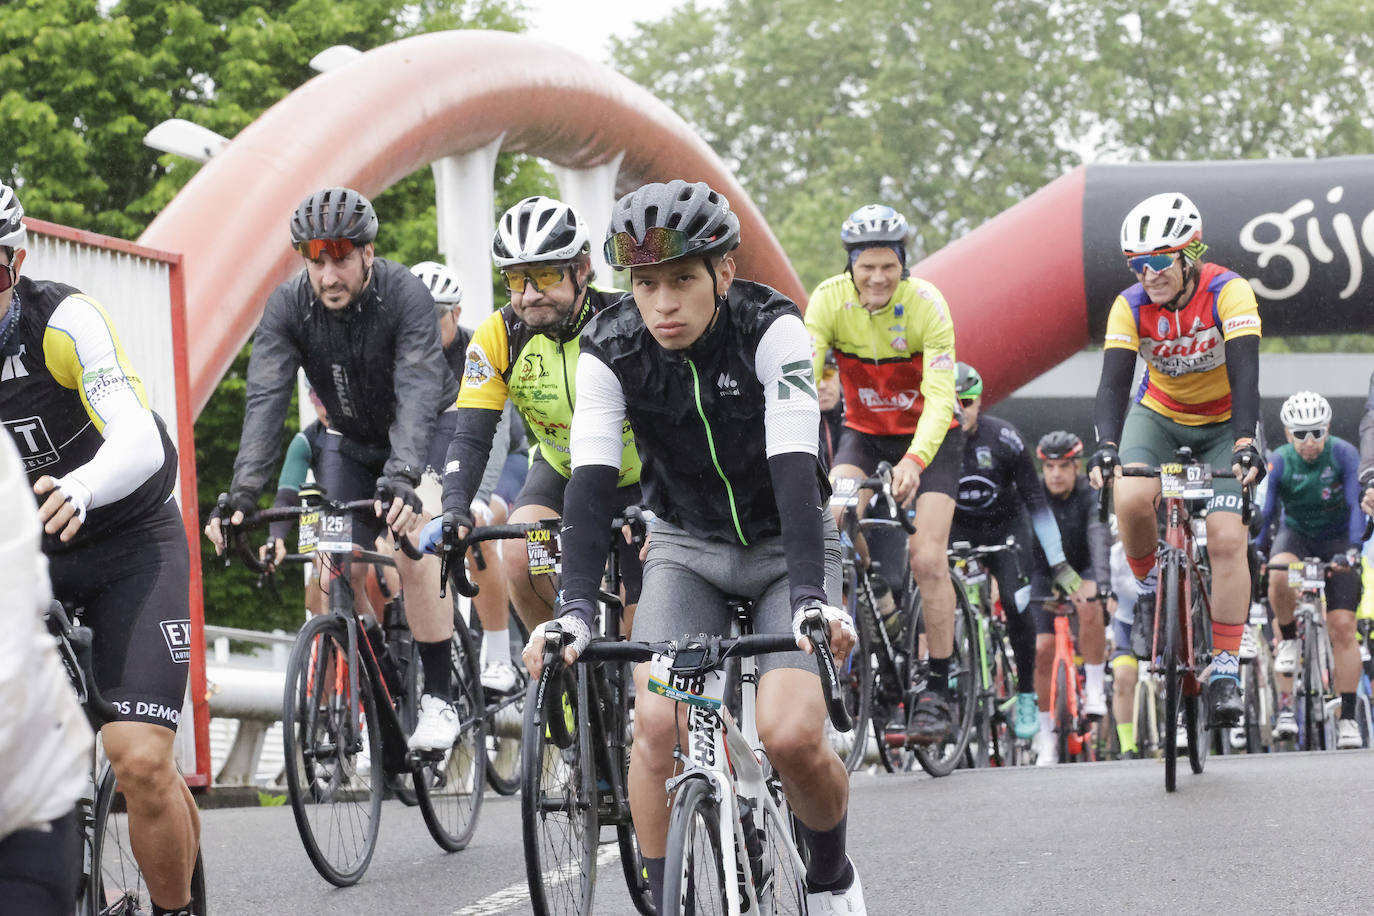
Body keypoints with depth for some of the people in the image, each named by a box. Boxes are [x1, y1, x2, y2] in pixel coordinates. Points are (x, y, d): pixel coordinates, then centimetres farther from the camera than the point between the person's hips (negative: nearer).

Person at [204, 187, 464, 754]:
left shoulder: (404, 296, -30)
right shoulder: (289, 306, -20)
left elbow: (417, 395, -41)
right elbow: (266, 400, -28)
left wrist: (401, 479, -56)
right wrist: (242, 493, -41)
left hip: (422, 437, -4)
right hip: (352, 442, 4)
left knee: (413, 549, -23)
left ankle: (439, 699, -11)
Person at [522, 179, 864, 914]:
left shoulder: (771, 331, -25)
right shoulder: (611, 350, -18)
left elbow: (794, 471, -34)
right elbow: (592, 483, -25)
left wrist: (810, 598, -45)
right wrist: (574, 609, -39)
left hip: (785, 548, -2)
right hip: (687, 550, 2)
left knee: (791, 736, -21)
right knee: (657, 723, -22)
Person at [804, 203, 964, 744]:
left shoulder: (927, 305, -26)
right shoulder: (829, 300, -20)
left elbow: (939, 399, -32)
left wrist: (914, 461, -48)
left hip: (930, 435, -2)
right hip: (864, 430, 2)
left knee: (927, 559, -13)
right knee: (835, 520, -26)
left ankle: (937, 692, -4)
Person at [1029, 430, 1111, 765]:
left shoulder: (1090, 497, -19)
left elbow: (1099, 538, -34)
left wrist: (1100, 583, -51)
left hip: (1083, 571, -2)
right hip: (1047, 574, 2)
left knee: (1090, 609, -35)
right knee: (1043, 650, -12)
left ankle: (1095, 686, -17)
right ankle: (1047, 738, 0)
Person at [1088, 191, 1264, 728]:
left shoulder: (1228, 292, -26)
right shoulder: (1131, 306, -19)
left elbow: (1244, 374, -35)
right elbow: (1113, 382, -27)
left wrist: (1245, 444, -49)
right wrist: (1107, 447, -45)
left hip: (1224, 425, -2)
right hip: (1160, 417, 2)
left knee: (1226, 539, -18)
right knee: (1131, 500, -29)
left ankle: (1225, 670, -10)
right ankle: (1151, 590, 1)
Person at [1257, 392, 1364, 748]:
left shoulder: (1343, 454, -19)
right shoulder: (1278, 462, -16)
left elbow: (1356, 505, -24)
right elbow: (1266, 512, -16)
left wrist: (1353, 548, -38)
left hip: (1336, 541, -1)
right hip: (1296, 534, 1)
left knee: (1343, 628, -12)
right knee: (1280, 574, -37)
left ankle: (1347, 719, -7)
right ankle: (1288, 639, -8)